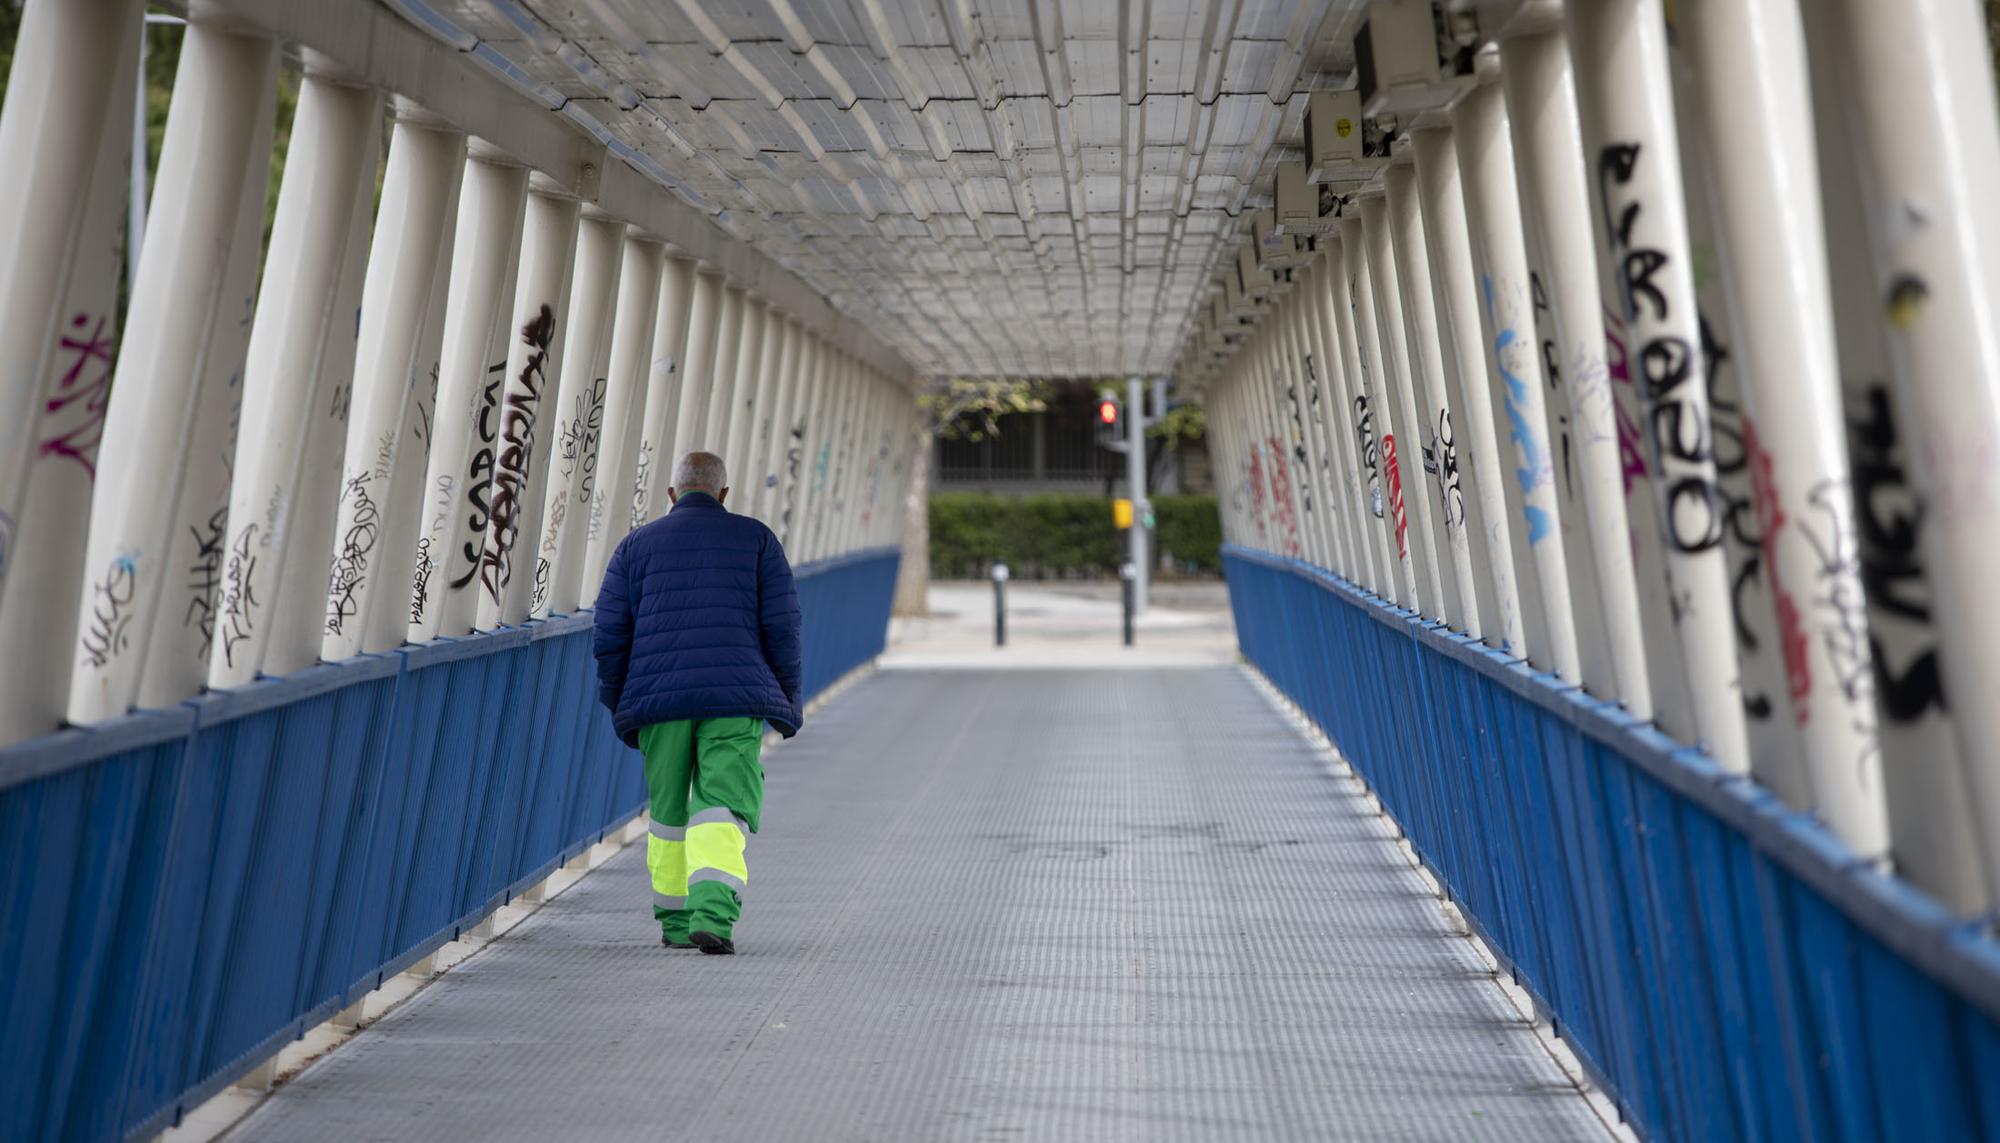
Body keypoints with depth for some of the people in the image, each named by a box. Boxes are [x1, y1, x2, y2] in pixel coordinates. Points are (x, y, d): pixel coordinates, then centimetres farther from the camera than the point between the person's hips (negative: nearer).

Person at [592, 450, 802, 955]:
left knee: (668, 812, 15)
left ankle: (676, 923, 22)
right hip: (735, 702, -1)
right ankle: (712, 914, -22)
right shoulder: (756, 538, 9)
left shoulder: (637, 545, 11)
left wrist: (621, 708, 15)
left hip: (660, 701, 2)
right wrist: (788, 701, 9)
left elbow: (609, 635, 6)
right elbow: (782, 625, 2)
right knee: (723, 811, -2)